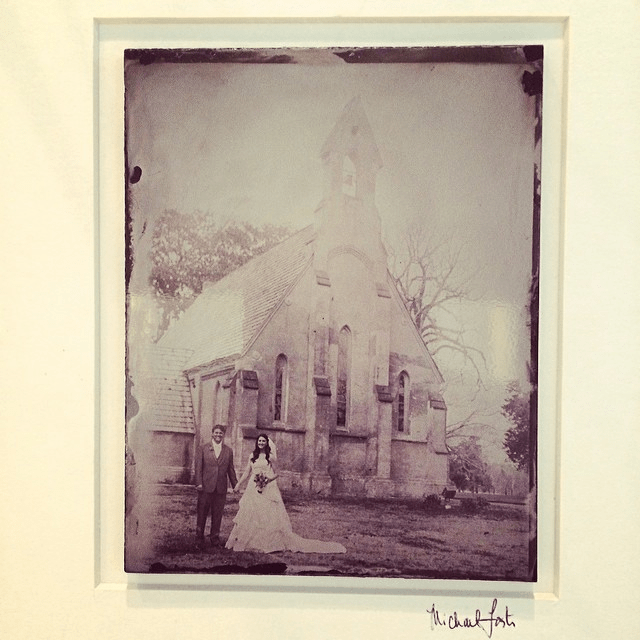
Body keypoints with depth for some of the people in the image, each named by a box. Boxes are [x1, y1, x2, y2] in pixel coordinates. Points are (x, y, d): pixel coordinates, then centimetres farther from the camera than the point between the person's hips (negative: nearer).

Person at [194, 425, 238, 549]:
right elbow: (198, 466, 0)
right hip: (206, 487, -2)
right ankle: (199, 538, 16)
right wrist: (198, 483, -9)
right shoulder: (204, 448, 3)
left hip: (221, 488, 2)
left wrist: (235, 485, 10)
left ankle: (215, 538, 21)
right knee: (202, 514, 4)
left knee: (218, 514, 8)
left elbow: (231, 470, 12)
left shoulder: (228, 451, 9)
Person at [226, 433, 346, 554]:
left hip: (268, 489, -4)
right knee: (250, 515, 1)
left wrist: (269, 479, -16)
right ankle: (249, 542, 9)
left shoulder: (270, 457, 1)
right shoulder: (252, 456, 12)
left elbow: (276, 473, 2)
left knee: (270, 516, -6)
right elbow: (247, 472, 16)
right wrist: (238, 484, 10)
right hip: (253, 489, 4)